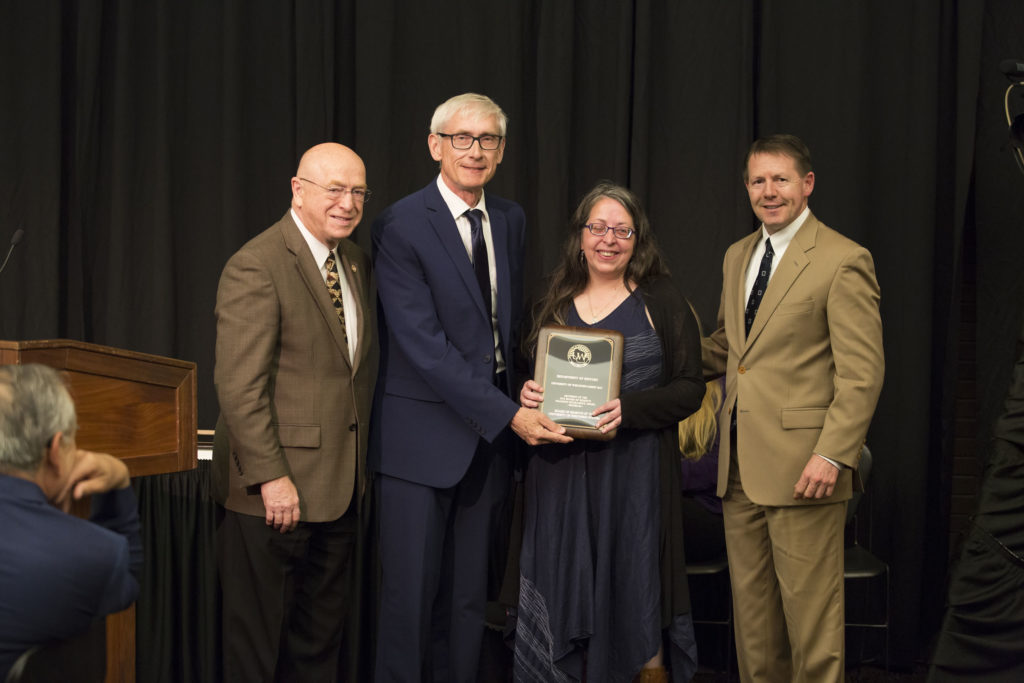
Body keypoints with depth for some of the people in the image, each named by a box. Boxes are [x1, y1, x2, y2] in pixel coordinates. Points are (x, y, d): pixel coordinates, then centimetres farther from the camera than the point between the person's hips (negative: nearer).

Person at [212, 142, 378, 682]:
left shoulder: (356, 262, 12)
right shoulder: (256, 267, -14)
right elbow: (239, 386, -19)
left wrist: (361, 464, 13)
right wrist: (270, 477, -21)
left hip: (340, 489, 8)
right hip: (275, 491, -8)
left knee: (323, 637, 16)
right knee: (258, 639, 5)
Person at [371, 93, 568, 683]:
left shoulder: (511, 219, 11)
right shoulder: (401, 226, -11)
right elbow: (424, 345, -18)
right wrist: (508, 414, -20)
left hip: (488, 436, 6)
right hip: (423, 433, -6)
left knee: (468, 596, 11)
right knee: (411, 592, -2)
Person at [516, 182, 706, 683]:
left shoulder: (661, 301, 1)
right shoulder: (553, 302, 12)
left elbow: (690, 388, -2)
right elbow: (531, 374, 19)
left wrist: (630, 408, -17)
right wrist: (527, 393, -4)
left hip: (634, 471, -3)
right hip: (559, 470, 3)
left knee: (635, 590, -2)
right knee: (563, 592, 4)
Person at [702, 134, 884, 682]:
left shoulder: (844, 261, -8)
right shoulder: (737, 257, 15)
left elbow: (862, 373, -13)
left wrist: (833, 456, -20)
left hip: (803, 467, -7)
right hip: (740, 468, 7)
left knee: (810, 610, 0)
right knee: (751, 606, 13)